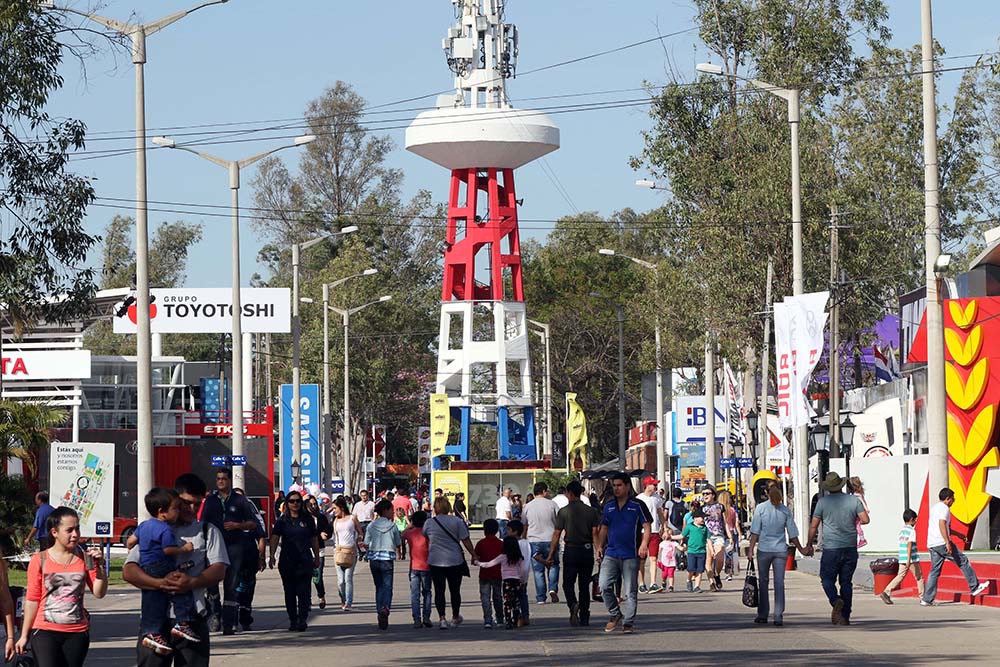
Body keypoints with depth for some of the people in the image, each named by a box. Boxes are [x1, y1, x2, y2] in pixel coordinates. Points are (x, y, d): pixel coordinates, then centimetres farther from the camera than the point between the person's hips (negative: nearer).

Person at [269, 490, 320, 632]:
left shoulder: (307, 519, 7)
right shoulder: (282, 520, 5)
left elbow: (314, 539, 13)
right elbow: (275, 538, -5)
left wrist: (317, 558, 13)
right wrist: (272, 555, -19)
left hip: (305, 560, -1)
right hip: (287, 561, 1)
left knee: (303, 591, -10)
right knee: (289, 592, 6)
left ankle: (302, 619, -13)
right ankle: (293, 620, 15)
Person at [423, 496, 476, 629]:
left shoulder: (429, 523, -2)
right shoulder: (457, 521, -5)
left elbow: (424, 539, 12)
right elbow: (466, 541, -5)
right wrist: (474, 555, 3)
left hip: (435, 562, 0)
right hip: (455, 561, 0)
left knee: (439, 591, 3)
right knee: (455, 591, 13)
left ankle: (442, 619, -9)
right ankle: (455, 618, 26)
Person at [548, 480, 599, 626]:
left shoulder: (563, 511, -4)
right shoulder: (591, 511, 3)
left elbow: (556, 534, -4)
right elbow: (595, 533, -4)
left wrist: (551, 554, 2)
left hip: (571, 550, -3)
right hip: (587, 550, 3)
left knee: (568, 583, 6)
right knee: (584, 585, 11)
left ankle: (573, 604, -23)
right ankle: (584, 617, 10)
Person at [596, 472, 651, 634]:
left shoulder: (637, 506, 0)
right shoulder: (609, 507, 13)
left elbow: (647, 527, -3)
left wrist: (644, 544, -18)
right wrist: (600, 546, 7)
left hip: (630, 555, -4)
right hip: (611, 554, 4)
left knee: (630, 592, 0)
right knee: (604, 586, -9)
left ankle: (628, 622, 6)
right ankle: (615, 614, 9)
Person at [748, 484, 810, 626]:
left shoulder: (760, 508, -6)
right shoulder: (785, 510, 1)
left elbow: (755, 532, -8)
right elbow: (792, 535, 4)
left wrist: (751, 549, -3)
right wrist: (801, 549, 15)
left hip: (764, 550, -1)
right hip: (781, 550, 1)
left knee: (763, 582, 12)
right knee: (779, 583, 1)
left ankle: (762, 615, 17)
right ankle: (778, 616, -6)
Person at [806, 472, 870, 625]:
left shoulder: (823, 502, -3)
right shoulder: (854, 500, 2)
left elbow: (813, 526, -1)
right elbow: (865, 519, -3)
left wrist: (809, 544, 10)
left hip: (831, 548, -3)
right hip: (851, 548, 3)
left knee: (827, 578, 7)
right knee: (846, 582, 9)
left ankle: (836, 601, -21)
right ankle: (845, 616, 7)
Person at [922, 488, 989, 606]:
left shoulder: (935, 508, 24)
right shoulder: (944, 508, -8)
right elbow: (942, 525, -22)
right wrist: (948, 543, -26)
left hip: (932, 545, 9)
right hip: (942, 543, -9)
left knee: (934, 571, 8)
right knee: (963, 562, 3)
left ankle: (927, 599, 2)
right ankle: (974, 588, 8)